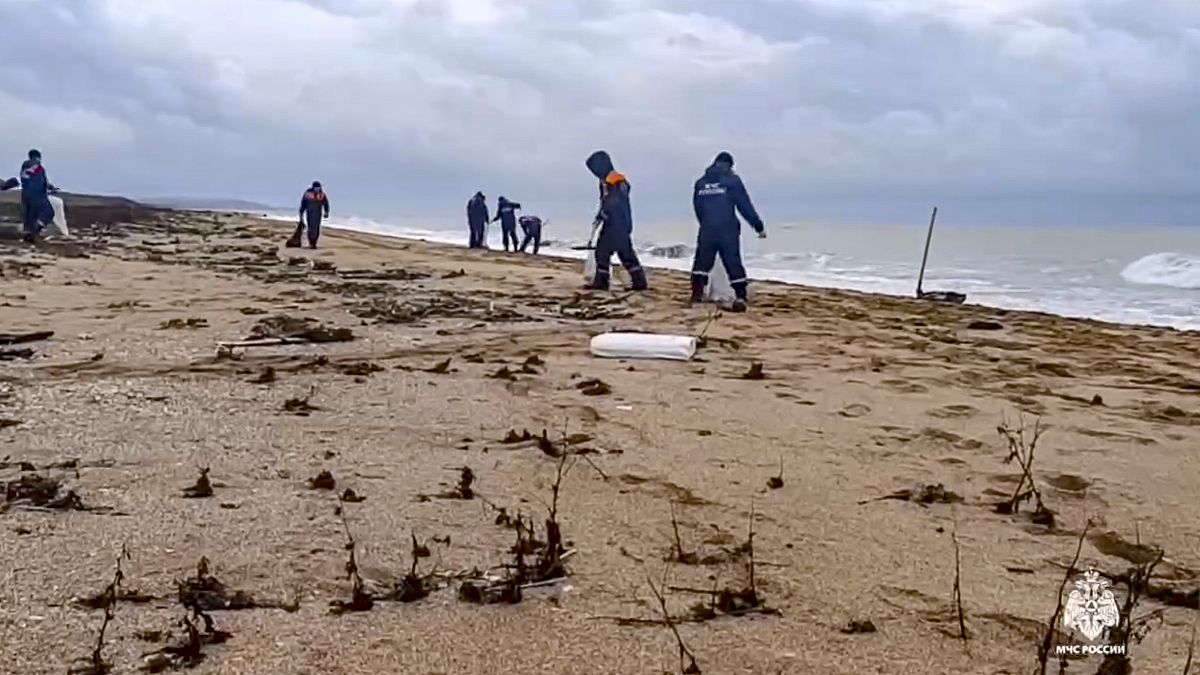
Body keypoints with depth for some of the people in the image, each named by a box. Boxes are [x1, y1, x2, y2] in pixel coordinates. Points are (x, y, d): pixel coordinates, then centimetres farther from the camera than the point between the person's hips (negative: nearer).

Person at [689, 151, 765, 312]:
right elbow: (745, 206, -4)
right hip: (728, 230, -3)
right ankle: (740, 298, -5)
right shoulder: (732, 180, -2)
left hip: (707, 230, 3)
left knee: (702, 261, 14)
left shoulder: (700, 183, 11)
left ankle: (697, 293, 11)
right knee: (733, 263, 0)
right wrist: (759, 226, 2)